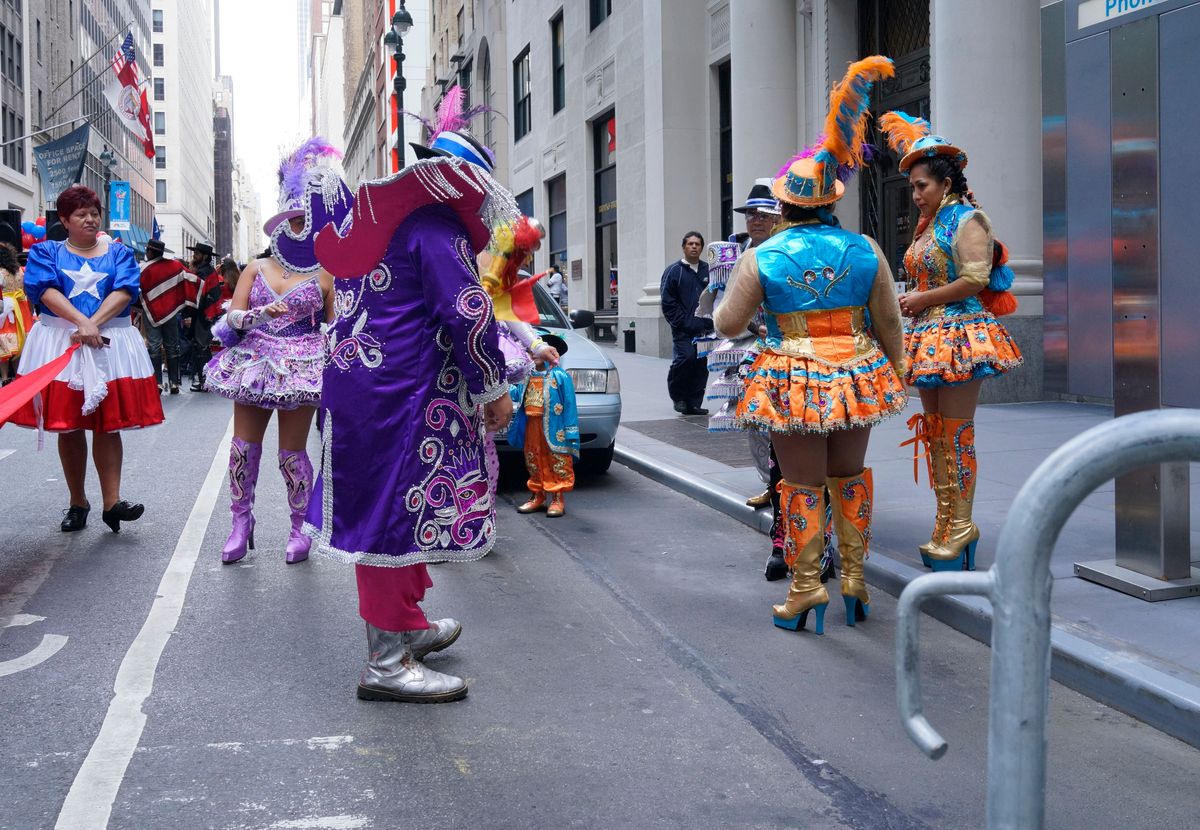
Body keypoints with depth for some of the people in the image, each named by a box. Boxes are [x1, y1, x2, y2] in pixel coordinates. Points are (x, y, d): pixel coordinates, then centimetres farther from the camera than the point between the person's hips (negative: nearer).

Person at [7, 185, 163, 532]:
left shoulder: (119, 253, 11)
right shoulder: (45, 252, 8)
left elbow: (125, 291, -4)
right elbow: (47, 290, -8)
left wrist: (93, 324, -19)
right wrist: (82, 322, -23)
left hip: (109, 343, 0)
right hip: (60, 343, 0)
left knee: (108, 424, -4)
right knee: (68, 425, 4)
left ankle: (112, 503, -6)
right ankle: (77, 502, 15)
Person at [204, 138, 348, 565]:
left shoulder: (322, 275, 5)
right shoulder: (256, 268, 10)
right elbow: (233, 315, 4)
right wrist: (262, 312, -16)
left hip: (302, 367, -3)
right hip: (254, 363, 3)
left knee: (292, 453, -3)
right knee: (243, 445, 1)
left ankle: (300, 526, 10)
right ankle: (241, 521, 13)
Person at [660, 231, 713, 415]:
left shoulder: (708, 271, 12)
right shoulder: (674, 271, 3)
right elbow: (668, 303, 0)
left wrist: (710, 323, 5)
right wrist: (682, 323, -8)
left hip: (705, 330, 4)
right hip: (683, 330, -4)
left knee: (701, 365, 3)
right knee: (686, 357, -19)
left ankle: (694, 403, 12)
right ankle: (678, 396, 2)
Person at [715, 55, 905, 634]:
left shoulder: (761, 259, -10)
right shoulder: (866, 251, -2)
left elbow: (727, 325, -1)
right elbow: (889, 321, 5)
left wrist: (733, 297, 20)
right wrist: (894, 368, 21)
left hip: (794, 382, -3)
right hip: (857, 377, 3)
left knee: (803, 484, 6)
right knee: (850, 475, 19)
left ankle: (805, 587, 10)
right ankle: (854, 578, 24)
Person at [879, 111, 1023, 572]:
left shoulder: (967, 220, -8)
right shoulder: (929, 225, 18)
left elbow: (974, 280, -18)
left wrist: (922, 299, -12)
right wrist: (910, 298, 8)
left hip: (960, 335, -9)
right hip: (929, 338, 9)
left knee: (956, 433, -8)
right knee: (934, 432, 9)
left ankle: (961, 525, -2)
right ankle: (945, 524, 14)